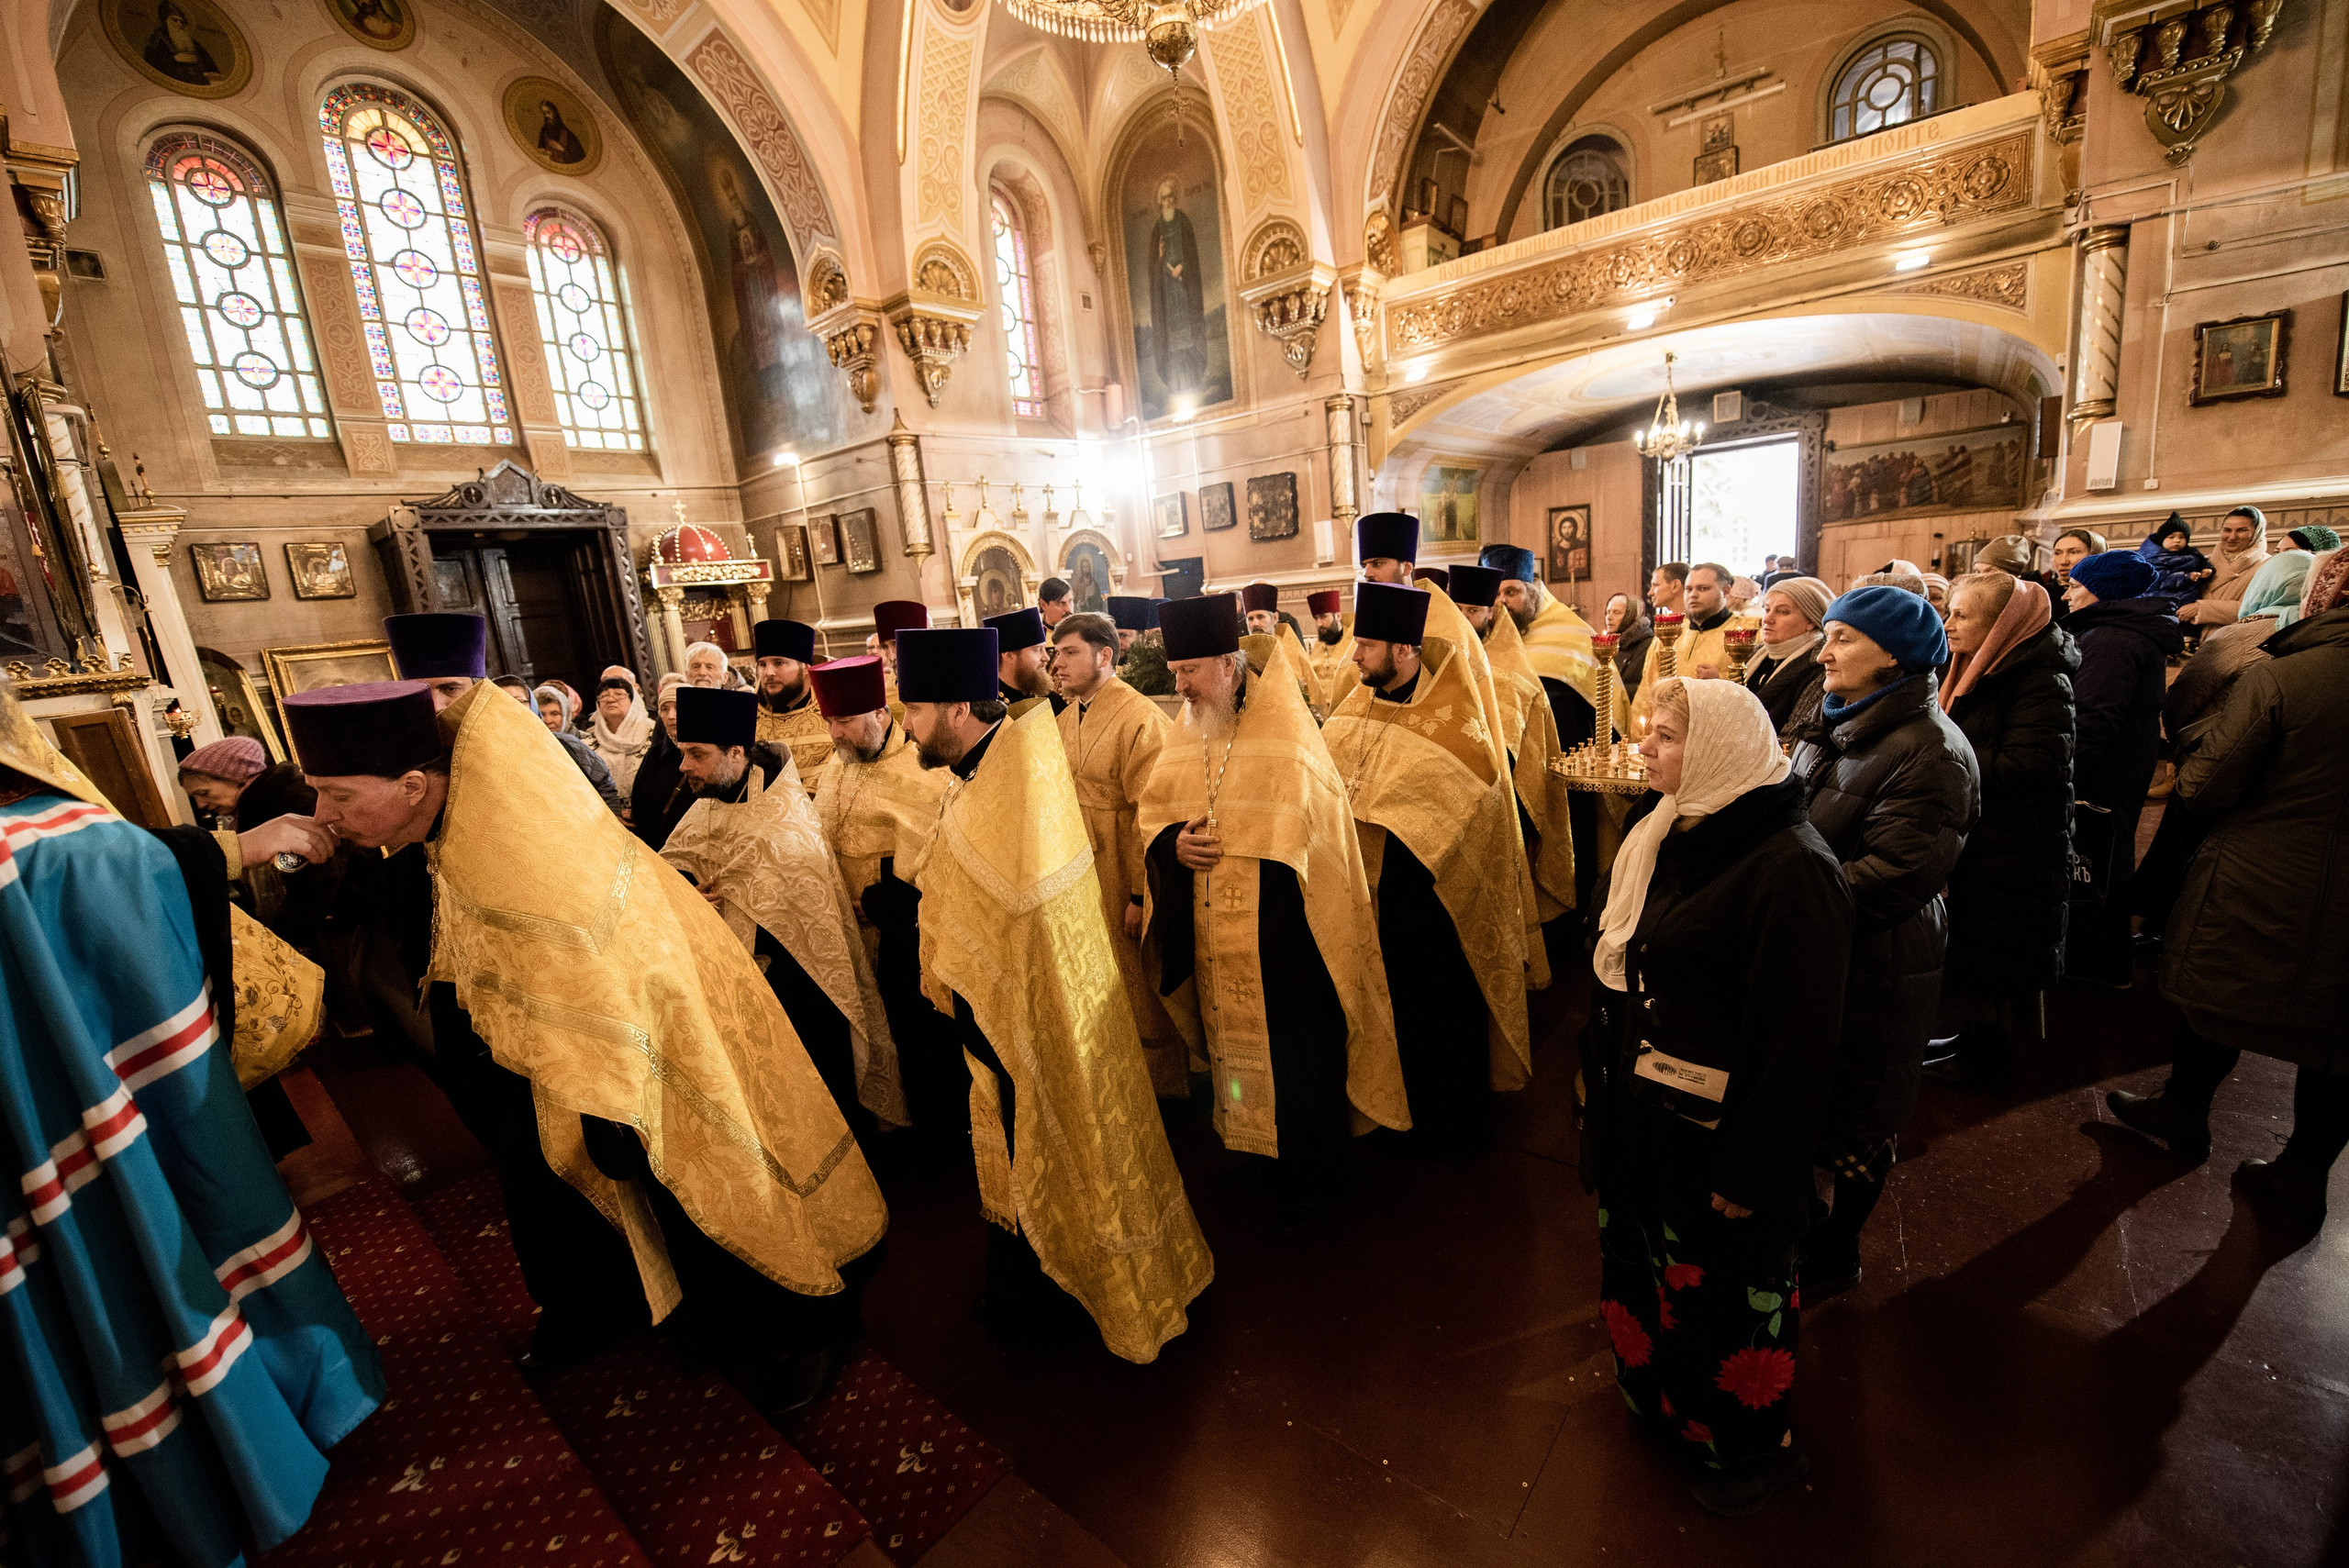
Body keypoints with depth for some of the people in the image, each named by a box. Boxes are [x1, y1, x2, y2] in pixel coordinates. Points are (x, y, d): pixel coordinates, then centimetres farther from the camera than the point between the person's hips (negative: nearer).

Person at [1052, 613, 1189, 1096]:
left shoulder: (1141, 718, -17)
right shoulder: (1066, 719, 8)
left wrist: (1141, 895, -20)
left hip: (1125, 879, -7)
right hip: (1080, 876, 7)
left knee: (1143, 988, 8)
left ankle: (1163, 1087, 29)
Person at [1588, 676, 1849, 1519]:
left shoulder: (1791, 868, -25)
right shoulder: (1668, 831, 1)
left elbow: (1794, 1037, -22)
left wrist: (1752, 1168, -17)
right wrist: (1605, 1078, 13)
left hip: (1716, 1131, -7)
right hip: (1641, 1110, 8)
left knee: (1725, 1289, 16)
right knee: (1645, 1259, 26)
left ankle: (1750, 1447, 44)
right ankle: (1657, 1395, 53)